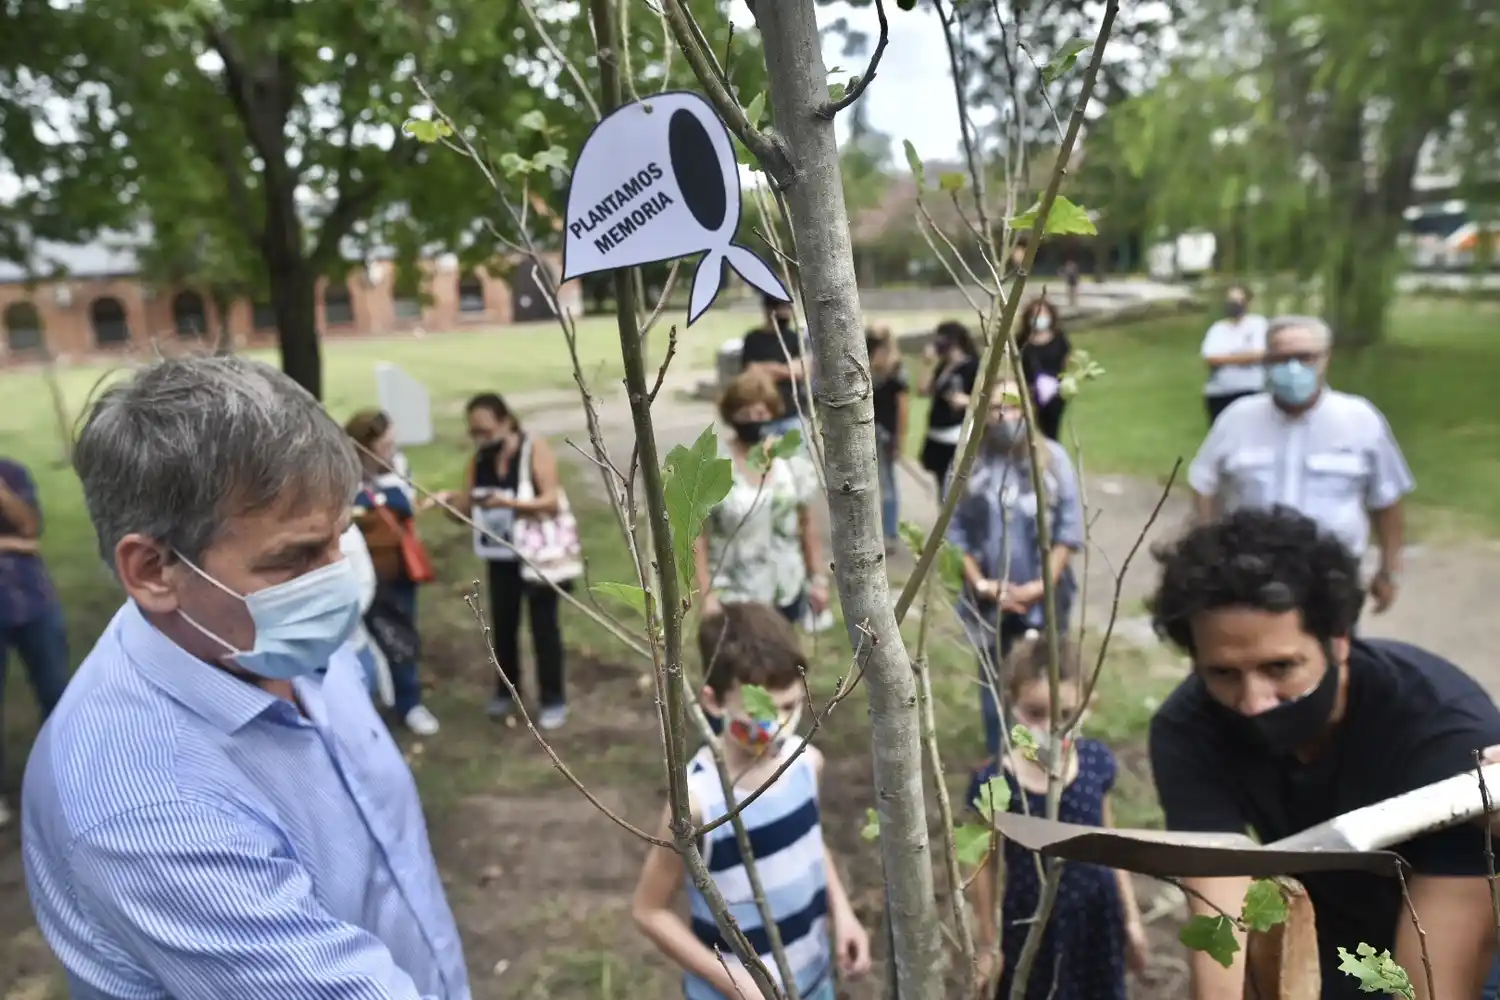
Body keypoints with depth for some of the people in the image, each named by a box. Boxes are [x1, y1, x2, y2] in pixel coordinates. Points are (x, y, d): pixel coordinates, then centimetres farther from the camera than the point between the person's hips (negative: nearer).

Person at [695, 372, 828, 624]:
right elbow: (698, 536, -12)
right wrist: (708, 594, -15)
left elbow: (808, 524, 6)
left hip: (787, 591, 4)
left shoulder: (794, 461, -3)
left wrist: (818, 578, 6)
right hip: (734, 596, -4)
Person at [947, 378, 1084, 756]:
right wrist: (979, 583, -10)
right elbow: (954, 531, -3)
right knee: (993, 681, 15)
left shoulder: (1053, 458, -6)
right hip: (989, 599, 1)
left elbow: (1069, 528, -6)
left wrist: (1042, 584, -11)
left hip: (1044, 596, -1)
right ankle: (997, 760, 33)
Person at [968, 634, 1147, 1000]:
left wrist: (1131, 918, 10)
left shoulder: (1096, 762, -11)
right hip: (1032, 924, -3)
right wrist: (987, 944, -1)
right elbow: (984, 867, -8)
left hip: (1096, 916, 3)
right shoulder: (994, 782, -20)